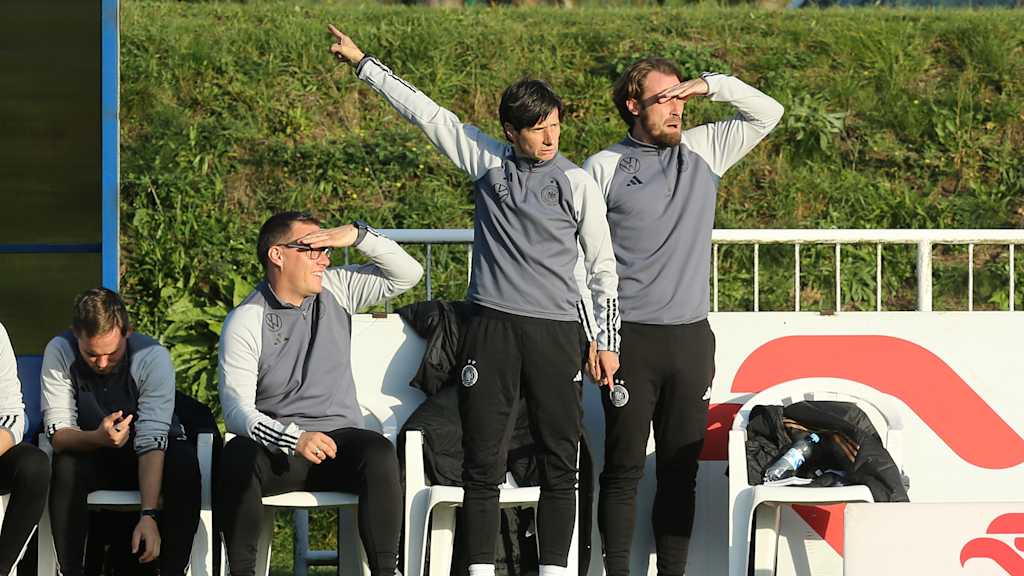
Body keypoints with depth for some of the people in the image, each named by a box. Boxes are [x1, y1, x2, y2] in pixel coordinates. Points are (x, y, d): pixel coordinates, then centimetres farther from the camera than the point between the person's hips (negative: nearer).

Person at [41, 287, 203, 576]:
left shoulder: (154, 357, -23)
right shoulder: (59, 352, -20)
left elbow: (152, 442, -28)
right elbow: (57, 433, -21)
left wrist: (148, 515, -39)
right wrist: (98, 438, -45)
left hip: (152, 454, -1)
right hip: (91, 453, 1)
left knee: (186, 465, -32)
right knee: (66, 467, -33)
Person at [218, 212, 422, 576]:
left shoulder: (336, 290, 9)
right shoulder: (244, 321, -4)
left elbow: (408, 273, 6)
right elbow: (236, 409, -12)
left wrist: (358, 235, -8)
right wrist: (293, 438, -28)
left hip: (340, 438, 2)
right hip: (276, 444, -2)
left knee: (379, 453, -32)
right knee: (237, 457, -36)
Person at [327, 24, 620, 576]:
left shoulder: (577, 183, 2)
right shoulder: (487, 162, 6)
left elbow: (603, 267, 7)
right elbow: (424, 111, 9)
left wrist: (606, 340, 4)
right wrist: (362, 63, 11)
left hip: (556, 331, -1)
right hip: (491, 325, 1)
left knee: (560, 461, -1)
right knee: (483, 458, 0)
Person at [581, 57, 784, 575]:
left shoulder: (704, 151, 11)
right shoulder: (603, 168, 0)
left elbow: (767, 113, 16)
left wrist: (710, 85, 1)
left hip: (691, 337, 4)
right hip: (630, 338, -4)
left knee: (681, 469, 7)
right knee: (624, 468, -1)